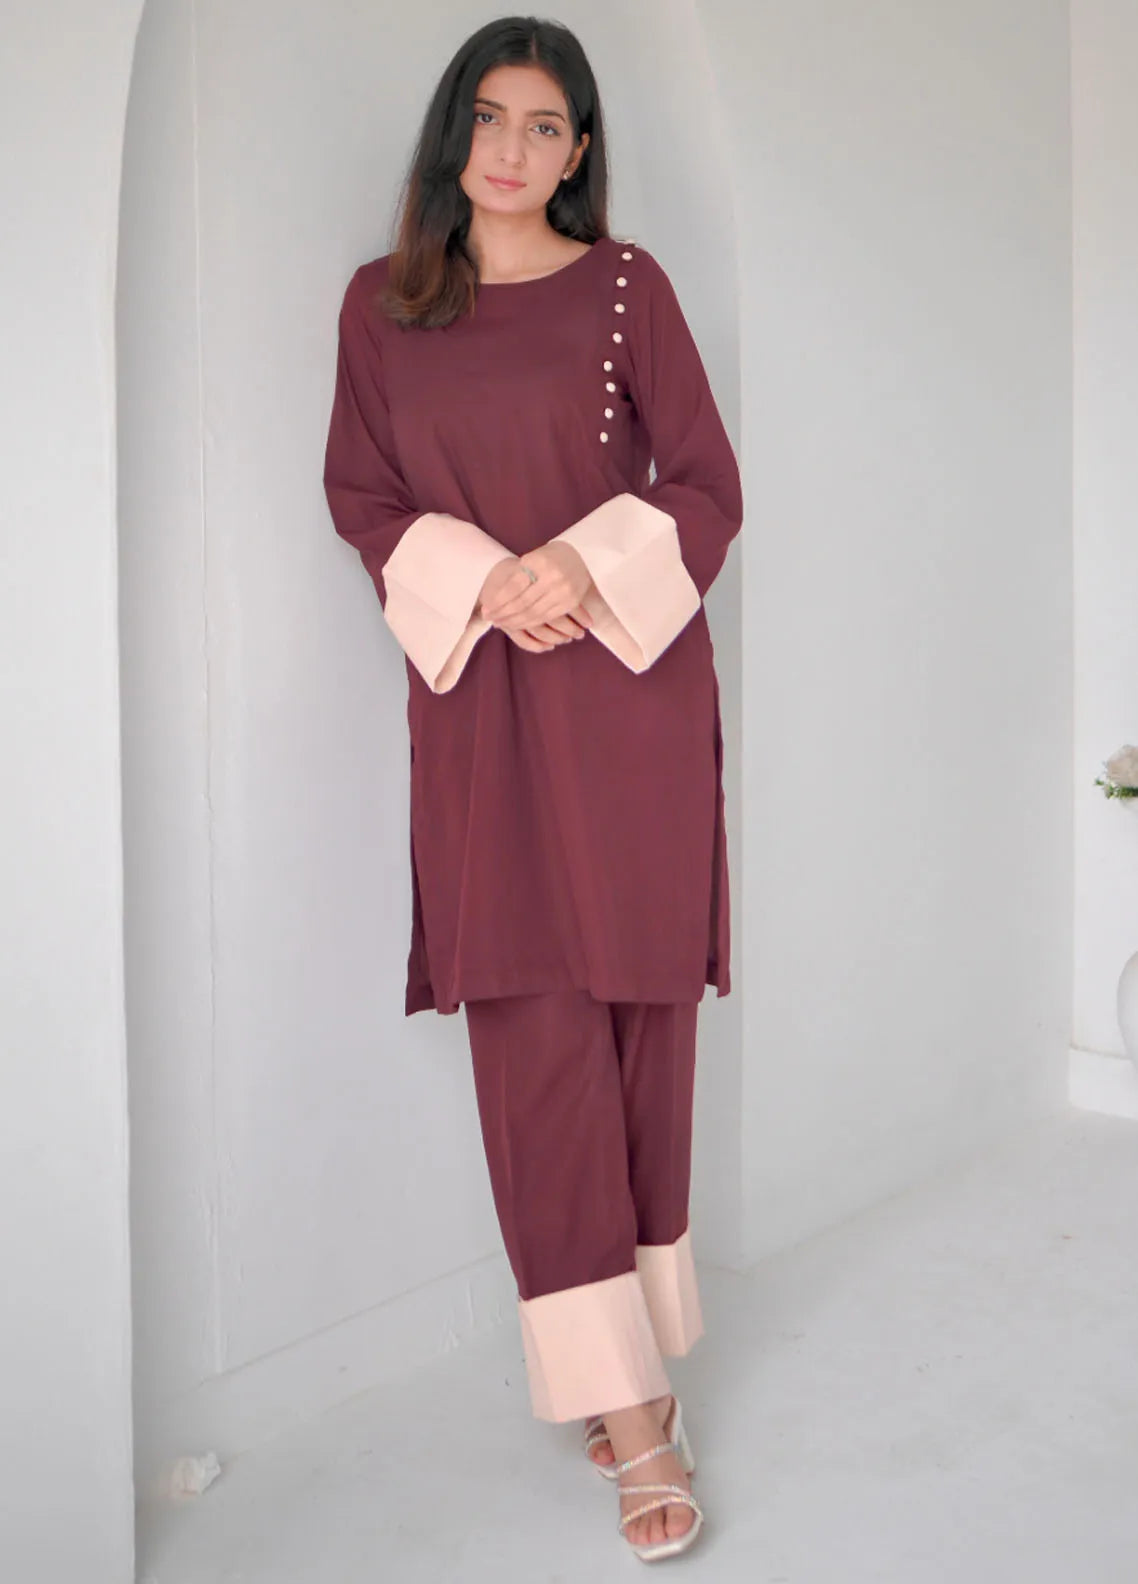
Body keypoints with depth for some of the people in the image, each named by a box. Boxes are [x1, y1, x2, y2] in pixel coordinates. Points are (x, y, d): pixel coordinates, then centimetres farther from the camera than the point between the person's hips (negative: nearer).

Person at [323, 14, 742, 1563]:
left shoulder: (626, 284, 5)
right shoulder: (382, 301, 10)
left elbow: (707, 483, 4)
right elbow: (360, 490, 10)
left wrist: (592, 568, -13)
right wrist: (478, 579, -8)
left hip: (631, 684, 0)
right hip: (477, 695, 1)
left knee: (640, 1012, 3)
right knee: (534, 1033, -4)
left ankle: (630, 1343, 21)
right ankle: (626, 1397, 4)